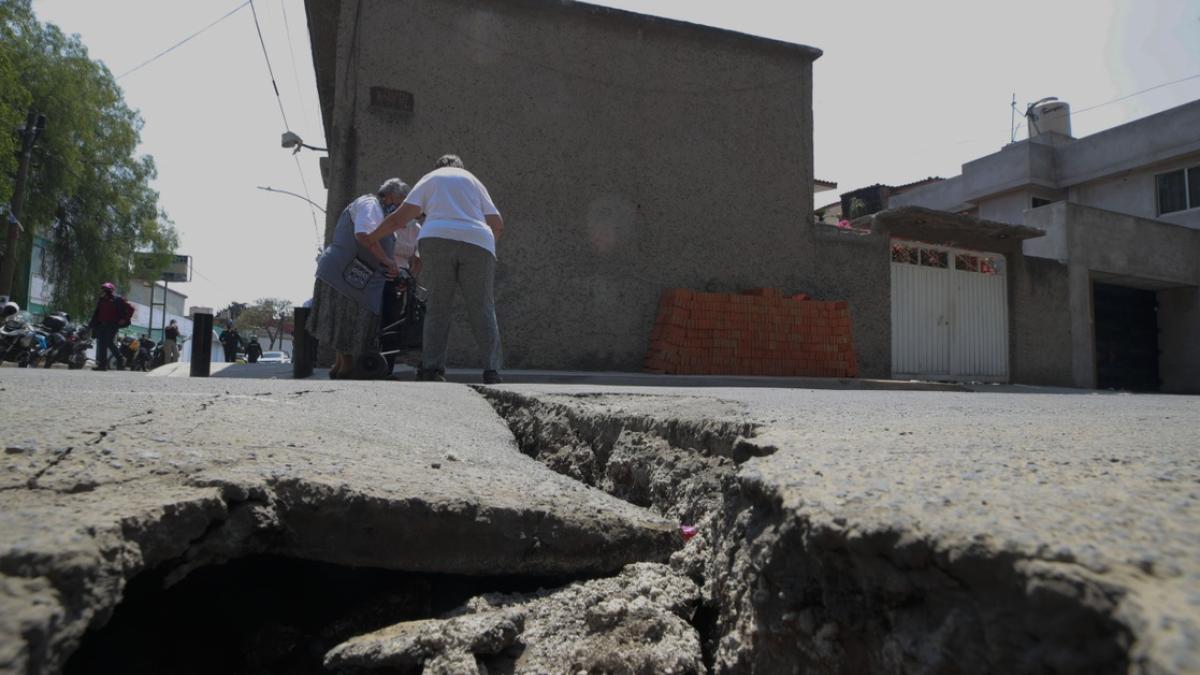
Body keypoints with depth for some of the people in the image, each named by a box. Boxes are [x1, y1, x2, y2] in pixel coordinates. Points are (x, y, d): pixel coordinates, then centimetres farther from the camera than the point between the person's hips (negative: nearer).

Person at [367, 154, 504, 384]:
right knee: (482, 310, 2)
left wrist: (370, 237, 22)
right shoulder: (473, 179, 28)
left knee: (437, 308, 5)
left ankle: (431, 369, -4)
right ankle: (492, 371, -9)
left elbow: (400, 217, 11)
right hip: (476, 244, 0)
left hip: (437, 239, 0)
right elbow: (498, 224, 19)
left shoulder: (429, 178, 24)